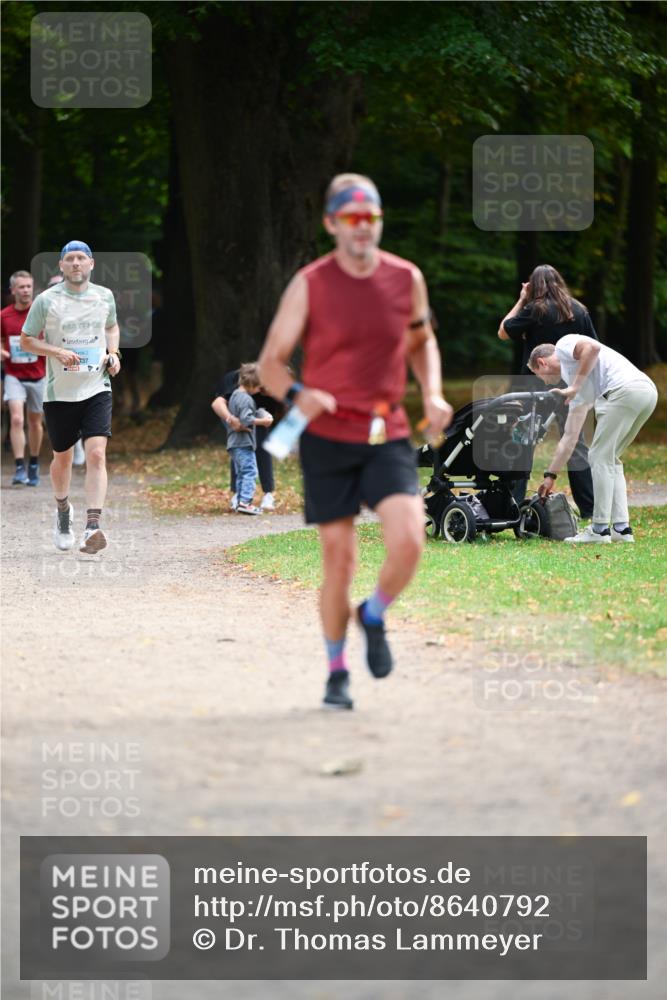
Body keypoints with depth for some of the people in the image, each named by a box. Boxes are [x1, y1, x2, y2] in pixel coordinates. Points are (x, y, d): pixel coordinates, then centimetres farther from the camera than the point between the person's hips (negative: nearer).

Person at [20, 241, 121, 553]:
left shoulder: (104, 296, 4)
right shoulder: (46, 300, -5)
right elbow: (26, 340, 2)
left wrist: (113, 353, 4)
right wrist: (57, 352, -15)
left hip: (96, 388, 1)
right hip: (59, 391, -1)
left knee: (96, 454, -16)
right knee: (62, 457, 12)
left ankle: (92, 527, -22)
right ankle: (63, 510, 41)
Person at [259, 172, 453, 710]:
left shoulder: (407, 279, 2)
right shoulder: (309, 285, -5)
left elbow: (422, 342, 21)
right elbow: (271, 362, -2)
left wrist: (433, 395, 3)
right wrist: (296, 395, -24)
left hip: (388, 437, 2)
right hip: (327, 439, -1)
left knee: (408, 542, -19)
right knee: (338, 560, 1)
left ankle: (375, 616, 13)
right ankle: (337, 671, 21)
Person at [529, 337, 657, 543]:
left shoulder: (564, 345, 14)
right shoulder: (579, 393, 33)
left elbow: (593, 348, -9)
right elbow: (569, 437, 35)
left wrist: (575, 387, -2)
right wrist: (550, 476, 38)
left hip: (625, 390, -9)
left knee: (601, 457, 0)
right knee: (610, 458, 20)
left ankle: (600, 530, 2)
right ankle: (621, 528, 15)